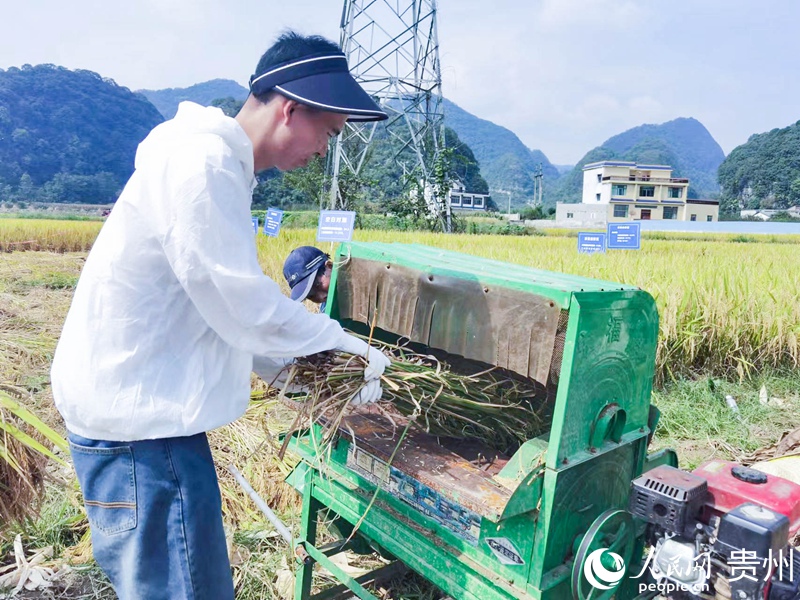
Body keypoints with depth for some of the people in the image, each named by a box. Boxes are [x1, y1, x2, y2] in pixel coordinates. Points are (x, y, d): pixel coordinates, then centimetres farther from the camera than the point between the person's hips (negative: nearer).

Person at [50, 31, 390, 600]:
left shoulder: (216, 159, 12)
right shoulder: (205, 166, -21)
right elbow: (248, 308, -20)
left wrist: (293, 364, 13)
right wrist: (350, 347, -6)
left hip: (137, 406, 10)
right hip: (138, 425, -10)